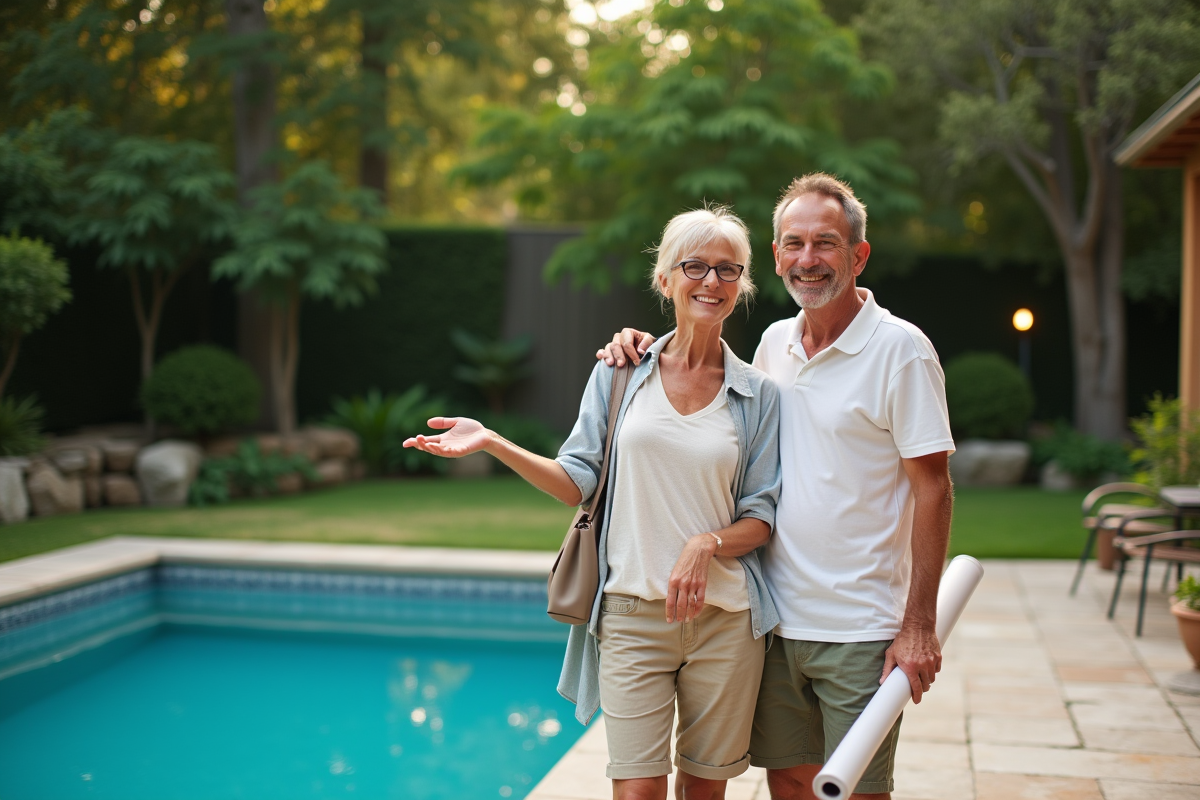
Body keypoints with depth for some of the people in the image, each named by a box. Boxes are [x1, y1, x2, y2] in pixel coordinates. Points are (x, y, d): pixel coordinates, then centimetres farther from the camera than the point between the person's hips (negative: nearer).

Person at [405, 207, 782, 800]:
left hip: (724, 616, 1)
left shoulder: (758, 395, 5)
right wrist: (492, 443, -7)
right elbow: (579, 481, 4)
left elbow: (762, 515, 4)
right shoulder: (621, 373, 5)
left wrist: (708, 544, -15)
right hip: (633, 611, -1)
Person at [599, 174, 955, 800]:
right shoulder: (774, 342, 8)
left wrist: (919, 626, -14)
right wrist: (650, 352, 10)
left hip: (859, 630, -5)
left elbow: (932, 488, -10)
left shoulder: (900, 349, -9)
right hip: (779, 619, 5)